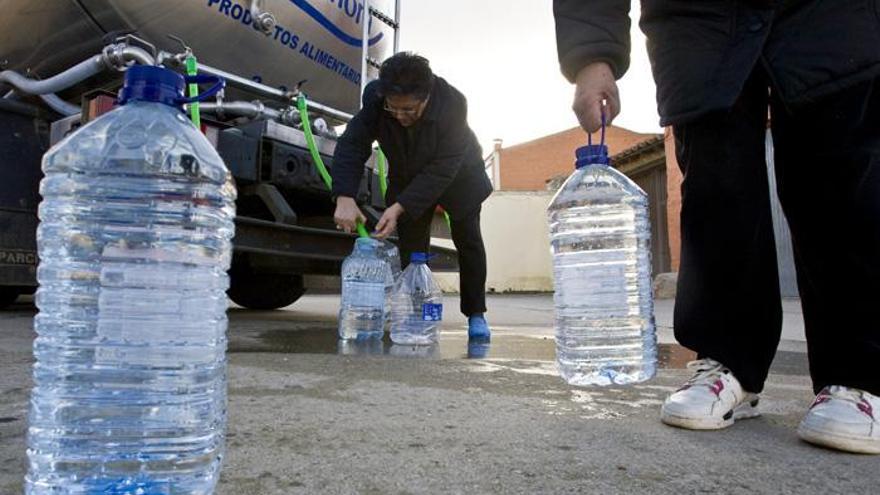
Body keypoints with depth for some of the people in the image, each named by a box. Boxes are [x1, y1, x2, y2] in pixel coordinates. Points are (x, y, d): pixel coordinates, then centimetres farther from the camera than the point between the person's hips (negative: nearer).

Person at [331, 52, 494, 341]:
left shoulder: (452, 104, -38)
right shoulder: (375, 97, -29)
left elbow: (442, 171, -38)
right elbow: (352, 144, -29)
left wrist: (400, 207, -44)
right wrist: (345, 197, -43)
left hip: (457, 176, -2)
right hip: (408, 177, 3)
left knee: (468, 241, 1)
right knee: (411, 244, -4)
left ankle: (476, 315, 14)